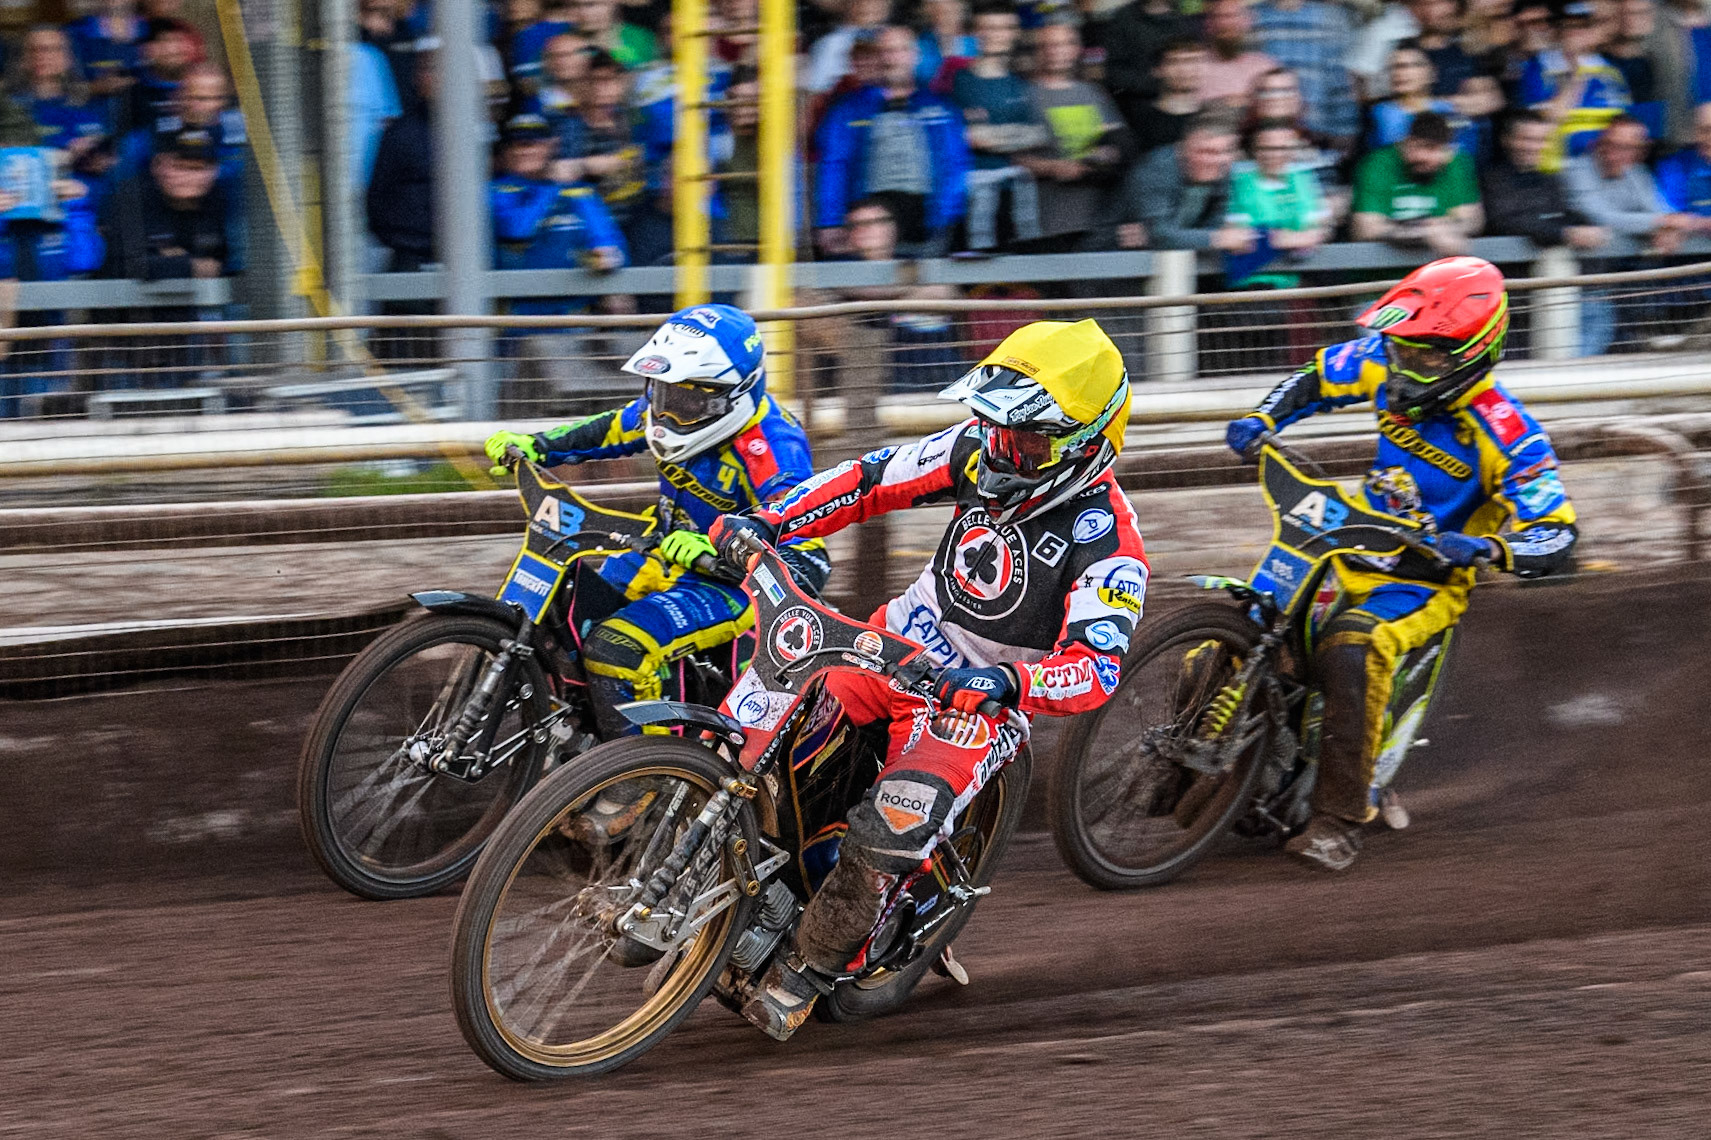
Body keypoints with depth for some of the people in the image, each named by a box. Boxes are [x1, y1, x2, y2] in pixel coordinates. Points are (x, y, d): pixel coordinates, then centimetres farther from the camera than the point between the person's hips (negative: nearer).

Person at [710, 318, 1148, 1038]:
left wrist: (1007, 681, -50)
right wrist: (769, 520, -9)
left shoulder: (1109, 545, -23)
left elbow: (1097, 670, -32)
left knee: (892, 827, -28)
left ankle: (808, 968, -6)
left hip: (981, 703, -6)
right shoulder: (983, 448, -5)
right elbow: (876, 478, 3)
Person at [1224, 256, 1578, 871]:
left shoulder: (1503, 433, -21)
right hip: (1357, 548, 7)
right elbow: (1315, 380, 15)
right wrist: (1261, 419, -4)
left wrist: (1482, 548, -42)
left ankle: (1341, 819, -31)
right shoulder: (1387, 365, -4)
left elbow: (1554, 539, -23)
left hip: (1429, 577, -7)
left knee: (1351, 650, -35)